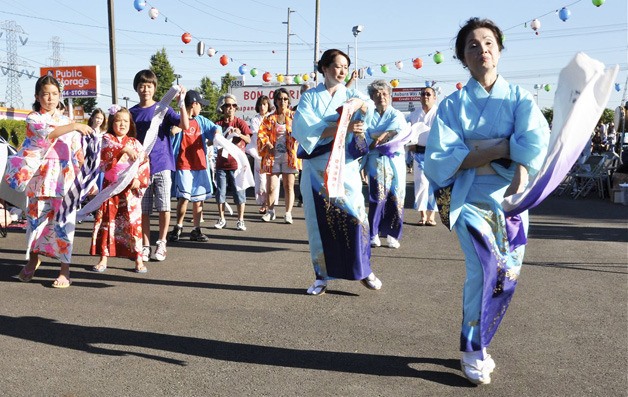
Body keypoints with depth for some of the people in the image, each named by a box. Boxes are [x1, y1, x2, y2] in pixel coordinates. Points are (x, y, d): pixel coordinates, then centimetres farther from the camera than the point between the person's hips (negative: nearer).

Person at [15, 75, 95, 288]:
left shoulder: (67, 120, 12)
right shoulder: (32, 119, 4)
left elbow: (77, 153, 13)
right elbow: (46, 133, -18)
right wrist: (73, 126, -28)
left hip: (64, 179, 1)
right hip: (40, 178, -1)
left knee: (64, 223, -3)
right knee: (36, 219, 9)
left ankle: (65, 270, 1)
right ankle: (33, 260, 33)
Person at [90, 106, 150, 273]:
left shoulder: (135, 143, 10)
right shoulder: (107, 139, 5)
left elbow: (144, 164, 4)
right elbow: (107, 151, -18)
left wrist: (139, 180, -11)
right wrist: (124, 149, -33)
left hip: (130, 188, 0)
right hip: (110, 187, 0)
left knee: (133, 222, -1)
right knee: (106, 221, 4)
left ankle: (138, 259, 5)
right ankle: (104, 258, 14)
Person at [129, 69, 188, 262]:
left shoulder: (163, 109, 1)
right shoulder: (132, 113, 8)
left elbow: (185, 126, -12)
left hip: (162, 165, -2)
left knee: (164, 206, 0)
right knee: (144, 209, 6)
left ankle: (161, 243, 15)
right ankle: (145, 245, 17)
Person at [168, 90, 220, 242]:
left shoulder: (201, 121, 13)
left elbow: (215, 127, 11)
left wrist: (217, 133, -9)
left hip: (200, 165, 6)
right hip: (183, 166, -5)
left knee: (199, 198, 8)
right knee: (184, 197, -12)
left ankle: (196, 230, 17)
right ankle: (178, 227, 7)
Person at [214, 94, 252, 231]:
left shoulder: (240, 122, 0)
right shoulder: (218, 124, 6)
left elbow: (249, 140, -9)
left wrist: (240, 134, -28)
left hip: (237, 163, -2)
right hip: (221, 164, 3)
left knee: (239, 191, 0)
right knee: (220, 191, 7)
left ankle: (240, 220, 7)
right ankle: (221, 219, 19)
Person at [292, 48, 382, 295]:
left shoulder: (350, 94, 13)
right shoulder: (310, 97, 7)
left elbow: (368, 104, -6)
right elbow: (305, 128, -10)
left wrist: (359, 103, -30)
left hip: (345, 165, 1)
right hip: (317, 166, 0)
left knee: (354, 215, -9)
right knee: (321, 220, 2)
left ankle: (363, 270, 6)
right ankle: (322, 276, 11)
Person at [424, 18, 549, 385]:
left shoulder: (519, 98, 5)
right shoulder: (452, 106, 1)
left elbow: (536, 139, -12)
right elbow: (441, 158, -12)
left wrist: (520, 172, -30)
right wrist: (501, 149, -15)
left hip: (510, 199, 3)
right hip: (470, 199, -3)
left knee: (507, 276, 4)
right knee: (486, 268, -18)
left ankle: (477, 344, 26)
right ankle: (474, 351, 2)